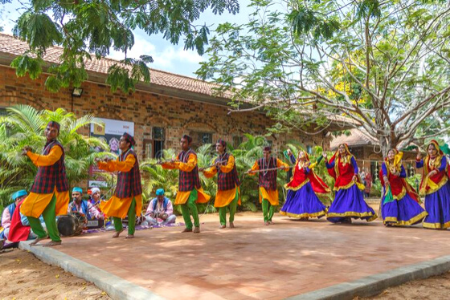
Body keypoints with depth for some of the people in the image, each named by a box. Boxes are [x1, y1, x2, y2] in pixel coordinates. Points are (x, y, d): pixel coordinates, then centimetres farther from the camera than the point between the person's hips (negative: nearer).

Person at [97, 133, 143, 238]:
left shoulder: (131, 154, -14)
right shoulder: (121, 156, 12)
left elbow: (126, 166, -32)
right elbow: (111, 168, 18)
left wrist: (111, 161, -37)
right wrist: (100, 163, 8)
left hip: (130, 188, -8)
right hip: (121, 187, 8)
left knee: (130, 211, -1)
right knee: (114, 208, 7)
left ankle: (131, 232, 14)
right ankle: (118, 228, 27)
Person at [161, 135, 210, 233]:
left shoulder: (192, 154, -13)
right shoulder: (180, 154, 11)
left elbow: (189, 166, -28)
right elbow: (174, 165, 17)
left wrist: (177, 163, -33)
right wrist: (164, 163, 2)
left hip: (192, 184, -7)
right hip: (183, 184, 8)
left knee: (191, 203, -17)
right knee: (183, 204, 6)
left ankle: (197, 225, 1)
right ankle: (189, 226, 17)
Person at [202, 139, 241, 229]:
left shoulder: (230, 157, -4)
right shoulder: (216, 160, 11)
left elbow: (228, 168, -21)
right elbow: (211, 173, 6)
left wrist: (221, 166, -38)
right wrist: (204, 171, -13)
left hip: (231, 185, -4)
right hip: (221, 185, 4)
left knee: (233, 202, -9)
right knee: (221, 204, 1)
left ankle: (231, 220, 13)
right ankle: (223, 223, 14)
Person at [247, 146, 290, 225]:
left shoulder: (275, 160, -5)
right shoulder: (259, 161, -6)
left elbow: (287, 167, -3)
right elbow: (253, 171, 4)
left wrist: (284, 166, -26)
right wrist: (250, 171, -19)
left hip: (272, 186, 2)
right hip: (263, 185, -2)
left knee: (274, 203, 4)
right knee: (265, 199, -24)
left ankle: (270, 218, 27)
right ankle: (265, 219, -14)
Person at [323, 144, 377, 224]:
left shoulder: (350, 157, 2)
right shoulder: (337, 159, 12)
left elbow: (355, 167, -4)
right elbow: (329, 166, 7)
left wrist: (355, 176, -19)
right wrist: (325, 159, -5)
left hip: (350, 181, -4)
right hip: (341, 182, 4)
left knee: (352, 198, -9)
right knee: (341, 199, 3)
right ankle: (343, 217, 10)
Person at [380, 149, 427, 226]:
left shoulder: (399, 164, 1)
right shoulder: (385, 164, -5)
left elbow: (404, 174, -4)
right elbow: (384, 173, -23)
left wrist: (398, 174, -25)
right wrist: (385, 179, -44)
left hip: (399, 187, 2)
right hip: (389, 187, -2)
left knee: (406, 202, 1)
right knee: (390, 202, -10)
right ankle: (389, 220, -8)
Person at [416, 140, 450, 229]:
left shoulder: (442, 157, -2)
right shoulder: (426, 160, 9)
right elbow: (418, 166, 0)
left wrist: (435, 171, -39)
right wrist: (418, 158, -18)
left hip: (441, 184, -3)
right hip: (430, 185, 3)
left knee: (443, 202, -4)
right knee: (431, 204, 3)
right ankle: (433, 223, 8)